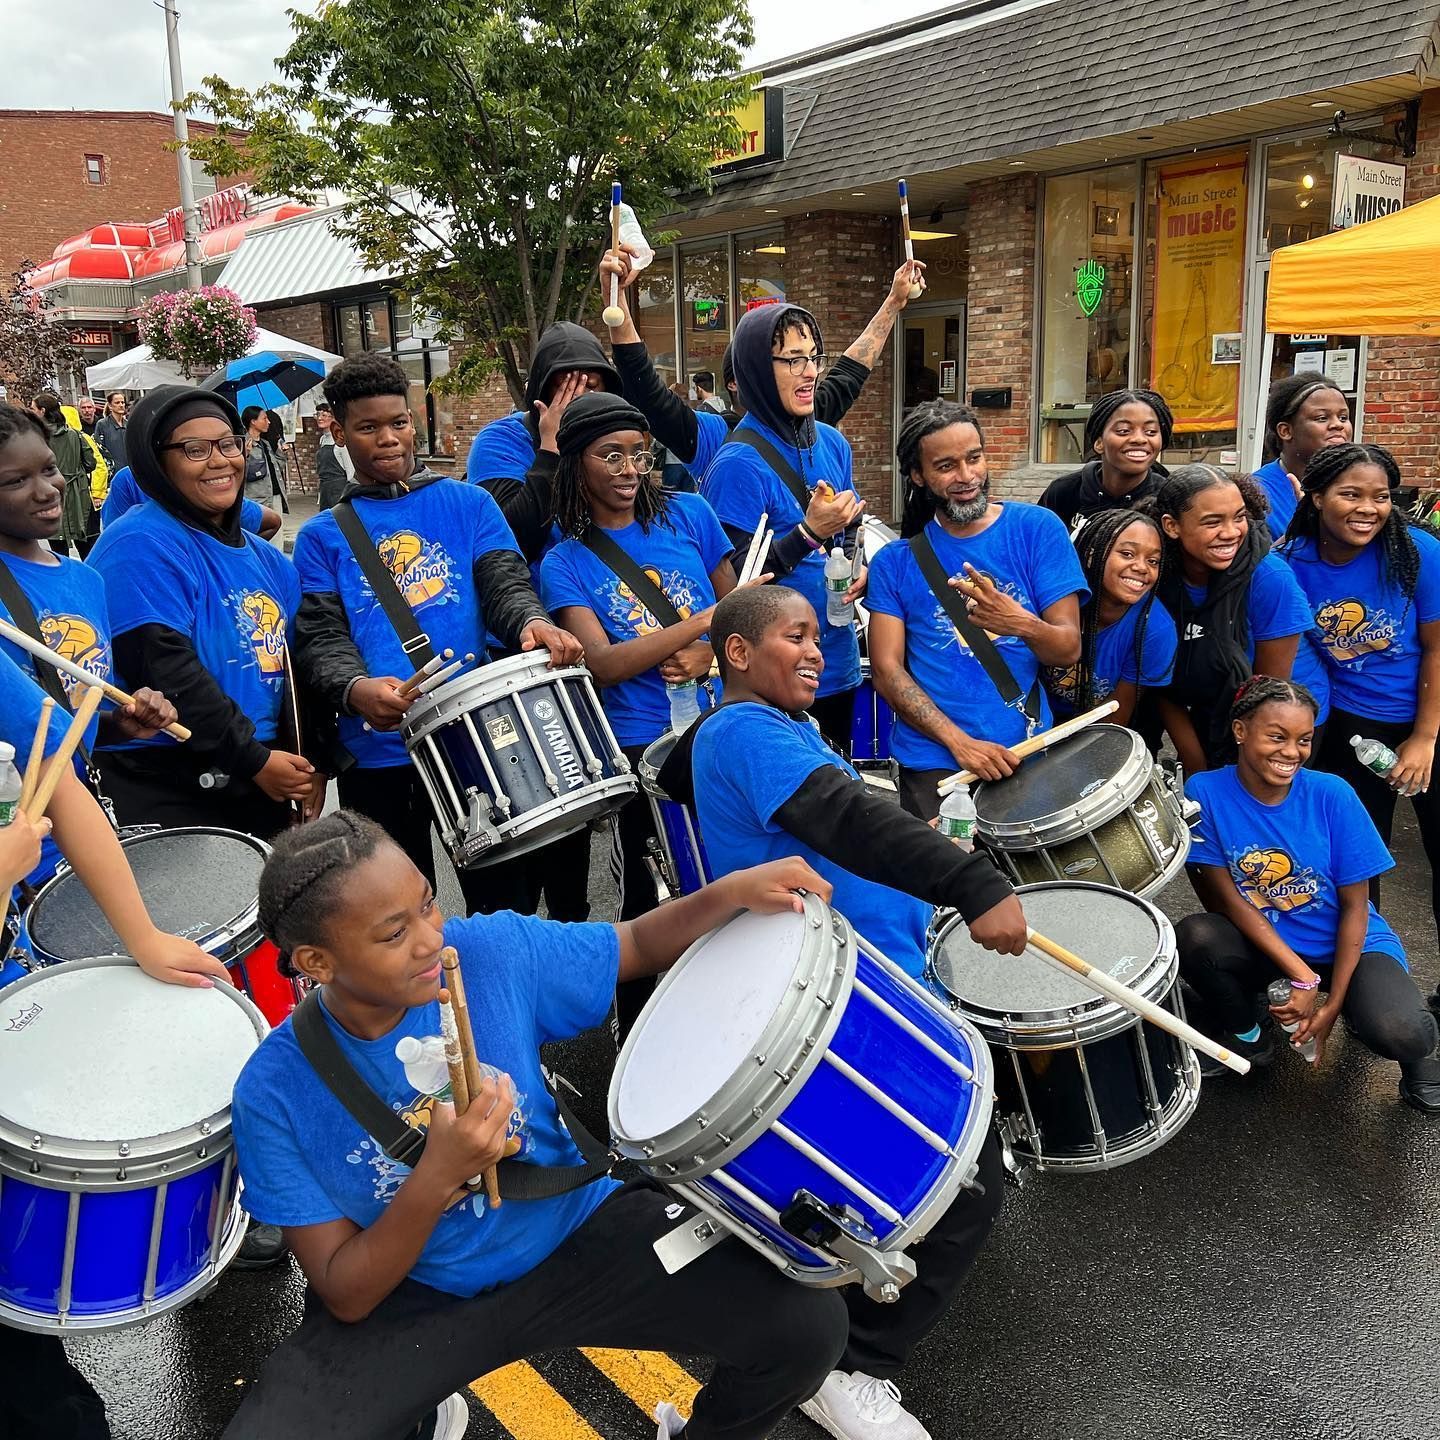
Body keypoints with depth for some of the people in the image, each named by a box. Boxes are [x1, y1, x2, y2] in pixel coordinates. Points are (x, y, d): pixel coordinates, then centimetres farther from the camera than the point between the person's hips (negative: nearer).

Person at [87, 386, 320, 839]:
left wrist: (309, 762, 4)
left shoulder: (266, 559, 13)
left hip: (265, 791, 8)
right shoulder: (141, 547, -12)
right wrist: (254, 759, -17)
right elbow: (164, 670, -21)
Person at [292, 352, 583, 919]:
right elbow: (321, 637, -1)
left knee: (508, 905, 7)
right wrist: (357, 689, -24)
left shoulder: (468, 504, 10)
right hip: (378, 754, 0)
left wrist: (532, 624, -26)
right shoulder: (322, 537, 9)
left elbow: (505, 583, -2)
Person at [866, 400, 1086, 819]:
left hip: (1027, 754, 0)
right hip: (933, 762, 0)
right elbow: (886, 669, -3)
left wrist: (1022, 624, -27)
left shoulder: (1037, 529, 0)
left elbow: (1069, 649, -3)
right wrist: (959, 741, -15)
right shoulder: (896, 561, 3)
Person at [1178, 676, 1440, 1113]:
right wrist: (1303, 978, -20)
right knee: (1193, 937, -30)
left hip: (1346, 944, -1)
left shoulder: (1332, 795, -15)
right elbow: (1226, 898, -14)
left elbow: (1355, 906, -8)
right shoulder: (1206, 792, -15)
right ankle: (1247, 1034, 3)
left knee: (1401, 1033, -31)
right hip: (1260, 946, 1)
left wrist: (1333, 1003, -14)